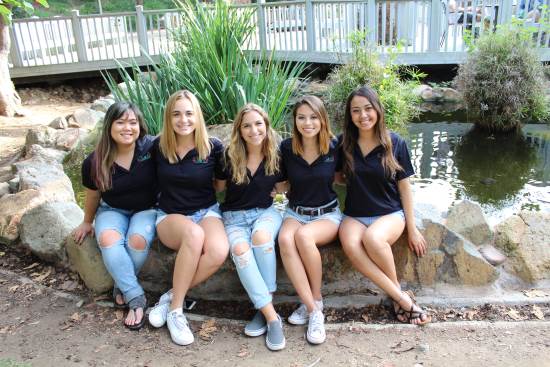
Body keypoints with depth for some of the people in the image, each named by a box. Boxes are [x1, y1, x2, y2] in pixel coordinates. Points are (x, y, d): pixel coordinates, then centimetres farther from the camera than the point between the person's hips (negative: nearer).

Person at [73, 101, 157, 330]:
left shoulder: (151, 147, -18)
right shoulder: (94, 163, -10)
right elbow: (93, 196, 8)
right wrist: (87, 222, 19)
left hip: (146, 209, -1)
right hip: (112, 210, 2)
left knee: (138, 241, -31)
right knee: (107, 239, -30)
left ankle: (122, 286, -2)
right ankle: (136, 298, -22)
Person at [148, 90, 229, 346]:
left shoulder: (213, 148, -4)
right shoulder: (158, 147, -1)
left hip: (207, 211, 1)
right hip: (170, 215, 0)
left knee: (219, 251, -33)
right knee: (194, 234, -37)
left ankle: (170, 297, -13)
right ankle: (176, 308, -21)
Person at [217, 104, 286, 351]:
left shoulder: (276, 155, -3)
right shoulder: (230, 156, -5)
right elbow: (219, 187, 9)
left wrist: (267, 190, 0)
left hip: (266, 212, 0)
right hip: (234, 216, 0)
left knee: (261, 236, -36)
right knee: (240, 249, -34)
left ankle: (263, 308, -23)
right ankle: (271, 316, -29)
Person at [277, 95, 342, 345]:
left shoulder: (334, 146, -7)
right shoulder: (287, 148, -4)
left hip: (328, 214, -2)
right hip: (295, 212, 2)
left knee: (304, 236, -35)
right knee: (285, 239, -33)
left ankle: (316, 300, -13)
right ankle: (312, 309, -25)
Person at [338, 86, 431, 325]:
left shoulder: (395, 143, -3)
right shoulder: (345, 145, 2)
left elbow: (404, 186, 2)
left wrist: (412, 228, 3)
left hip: (390, 214, -2)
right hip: (354, 215, 2)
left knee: (373, 238, -36)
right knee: (350, 245, -33)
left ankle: (397, 291, -9)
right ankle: (402, 297, -22)